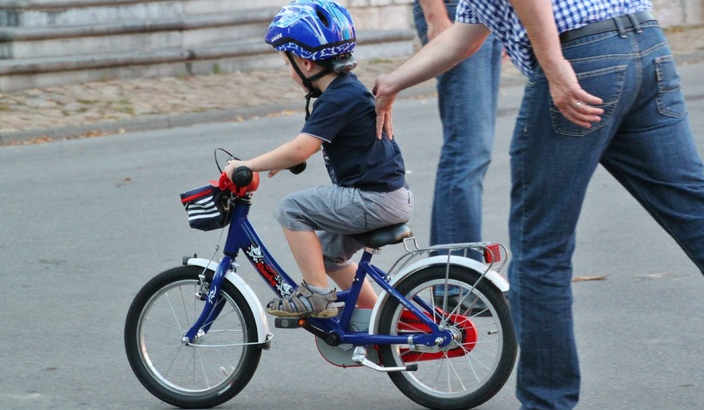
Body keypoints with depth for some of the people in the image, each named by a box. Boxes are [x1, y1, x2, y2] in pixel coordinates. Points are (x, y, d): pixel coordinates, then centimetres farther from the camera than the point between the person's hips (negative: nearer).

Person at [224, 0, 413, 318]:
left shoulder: (339, 99, -18)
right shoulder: (348, 89, 14)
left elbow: (301, 149, -26)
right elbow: (310, 145, 27)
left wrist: (248, 165, -19)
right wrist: (278, 161, 18)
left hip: (376, 199, -10)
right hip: (388, 195, 10)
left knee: (292, 208, -13)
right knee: (327, 253, 23)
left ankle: (316, 293, -8)